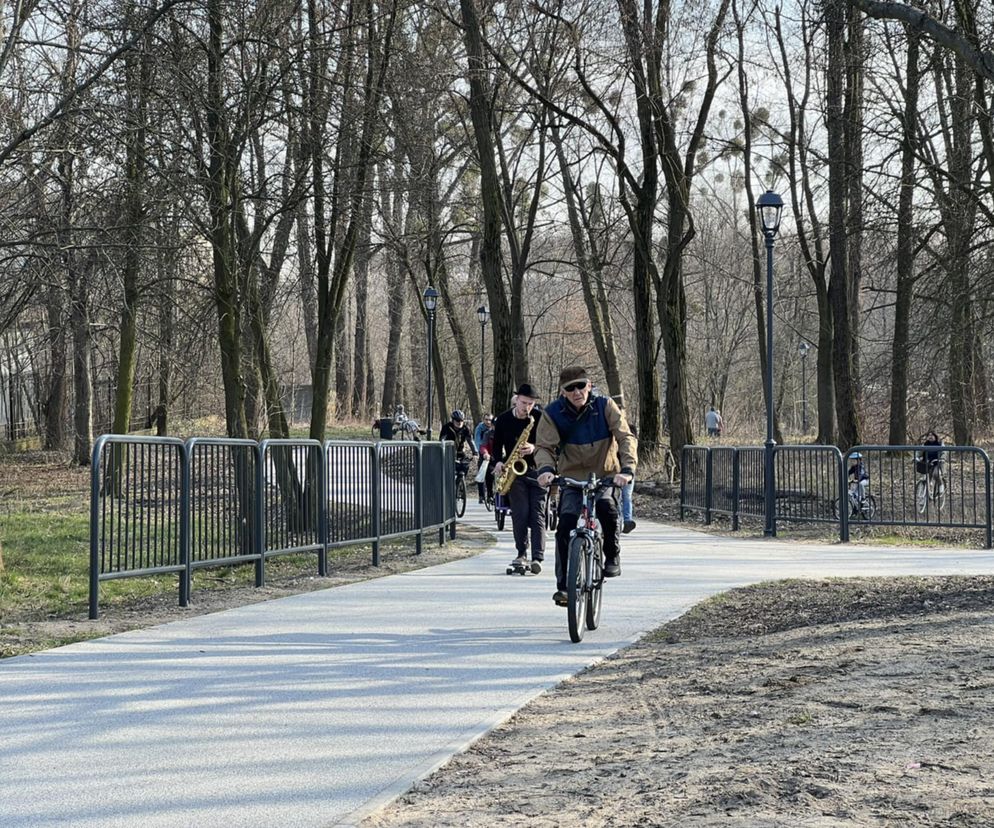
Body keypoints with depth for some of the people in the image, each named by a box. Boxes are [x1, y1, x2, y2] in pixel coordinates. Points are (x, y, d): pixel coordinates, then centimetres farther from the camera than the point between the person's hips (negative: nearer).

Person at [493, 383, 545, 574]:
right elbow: (497, 444, 14)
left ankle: (537, 557, -13)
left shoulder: (540, 419, -2)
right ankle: (521, 554, 9)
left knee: (537, 515, -8)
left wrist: (534, 449, -19)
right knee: (520, 513, -3)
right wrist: (499, 462, -3)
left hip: (537, 470, -2)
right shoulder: (503, 420, 4)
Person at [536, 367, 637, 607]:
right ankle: (564, 585, -7)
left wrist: (627, 468, -33)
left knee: (607, 508, -31)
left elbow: (626, 438, -16)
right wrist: (546, 469, -35)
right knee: (566, 524, -17)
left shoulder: (604, 406, -10)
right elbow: (545, 447, -12)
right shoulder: (552, 414, -8)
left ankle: (613, 557, -4)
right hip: (571, 478, 1)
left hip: (605, 475, -1)